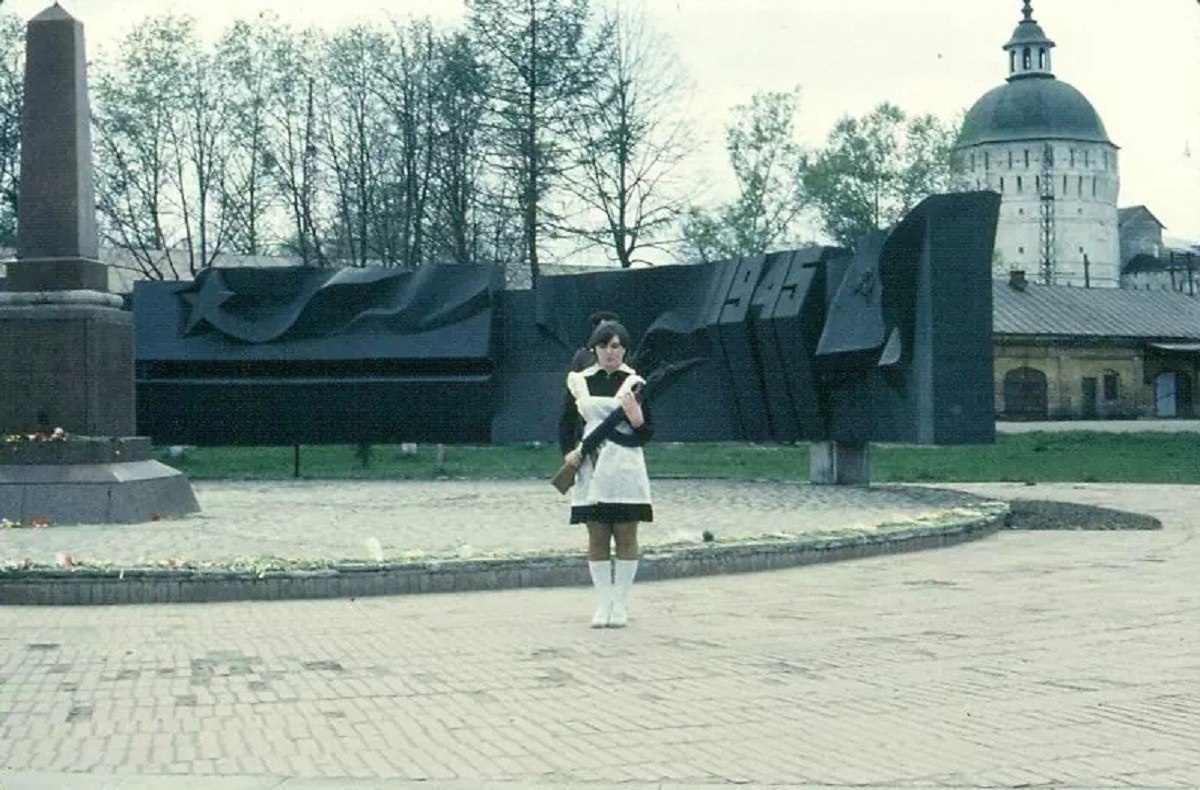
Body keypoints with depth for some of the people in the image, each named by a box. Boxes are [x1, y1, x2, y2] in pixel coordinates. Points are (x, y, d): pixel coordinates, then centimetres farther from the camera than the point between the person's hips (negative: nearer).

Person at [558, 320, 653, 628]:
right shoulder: (579, 382, 7)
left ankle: (621, 604, 7)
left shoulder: (635, 383, 3)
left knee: (625, 536, 0)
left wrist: (637, 419, -16)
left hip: (626, 467, -1)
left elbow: (647, 433, 5)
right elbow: (566, 424, 14)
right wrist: (568, 453, -2)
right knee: (597, 537, 3)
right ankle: (603, 603, 10)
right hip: (591, 467, 1)